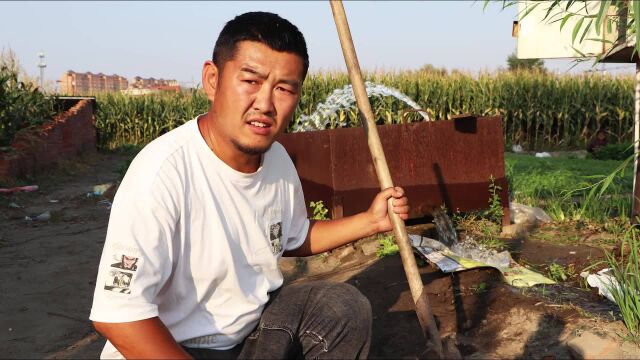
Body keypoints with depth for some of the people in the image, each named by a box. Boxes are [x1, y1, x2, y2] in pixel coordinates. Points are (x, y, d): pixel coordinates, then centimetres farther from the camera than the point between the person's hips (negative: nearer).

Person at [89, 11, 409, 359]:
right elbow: (117, 315, -28)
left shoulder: (277, 158, -5)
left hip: (255, 324, 7)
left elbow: (294, 239, 15)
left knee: (346, 306, -6)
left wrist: (370, 221, 3)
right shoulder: (163, 170, -30)